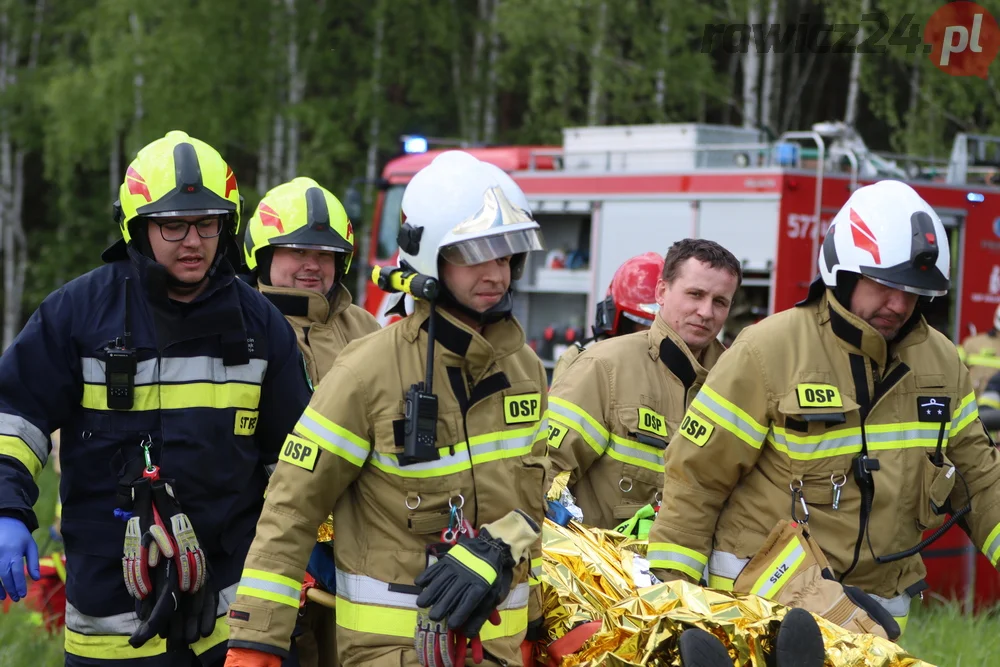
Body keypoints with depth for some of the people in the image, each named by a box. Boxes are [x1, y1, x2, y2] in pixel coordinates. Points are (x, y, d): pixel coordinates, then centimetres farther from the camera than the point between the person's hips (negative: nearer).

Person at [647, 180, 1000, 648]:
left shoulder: (940, 362, 7)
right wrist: (671, 593, -7)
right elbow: (696, 475, -6)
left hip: (875, 601, 6)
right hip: (767, 587, -6)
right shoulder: (769, 351, -9)